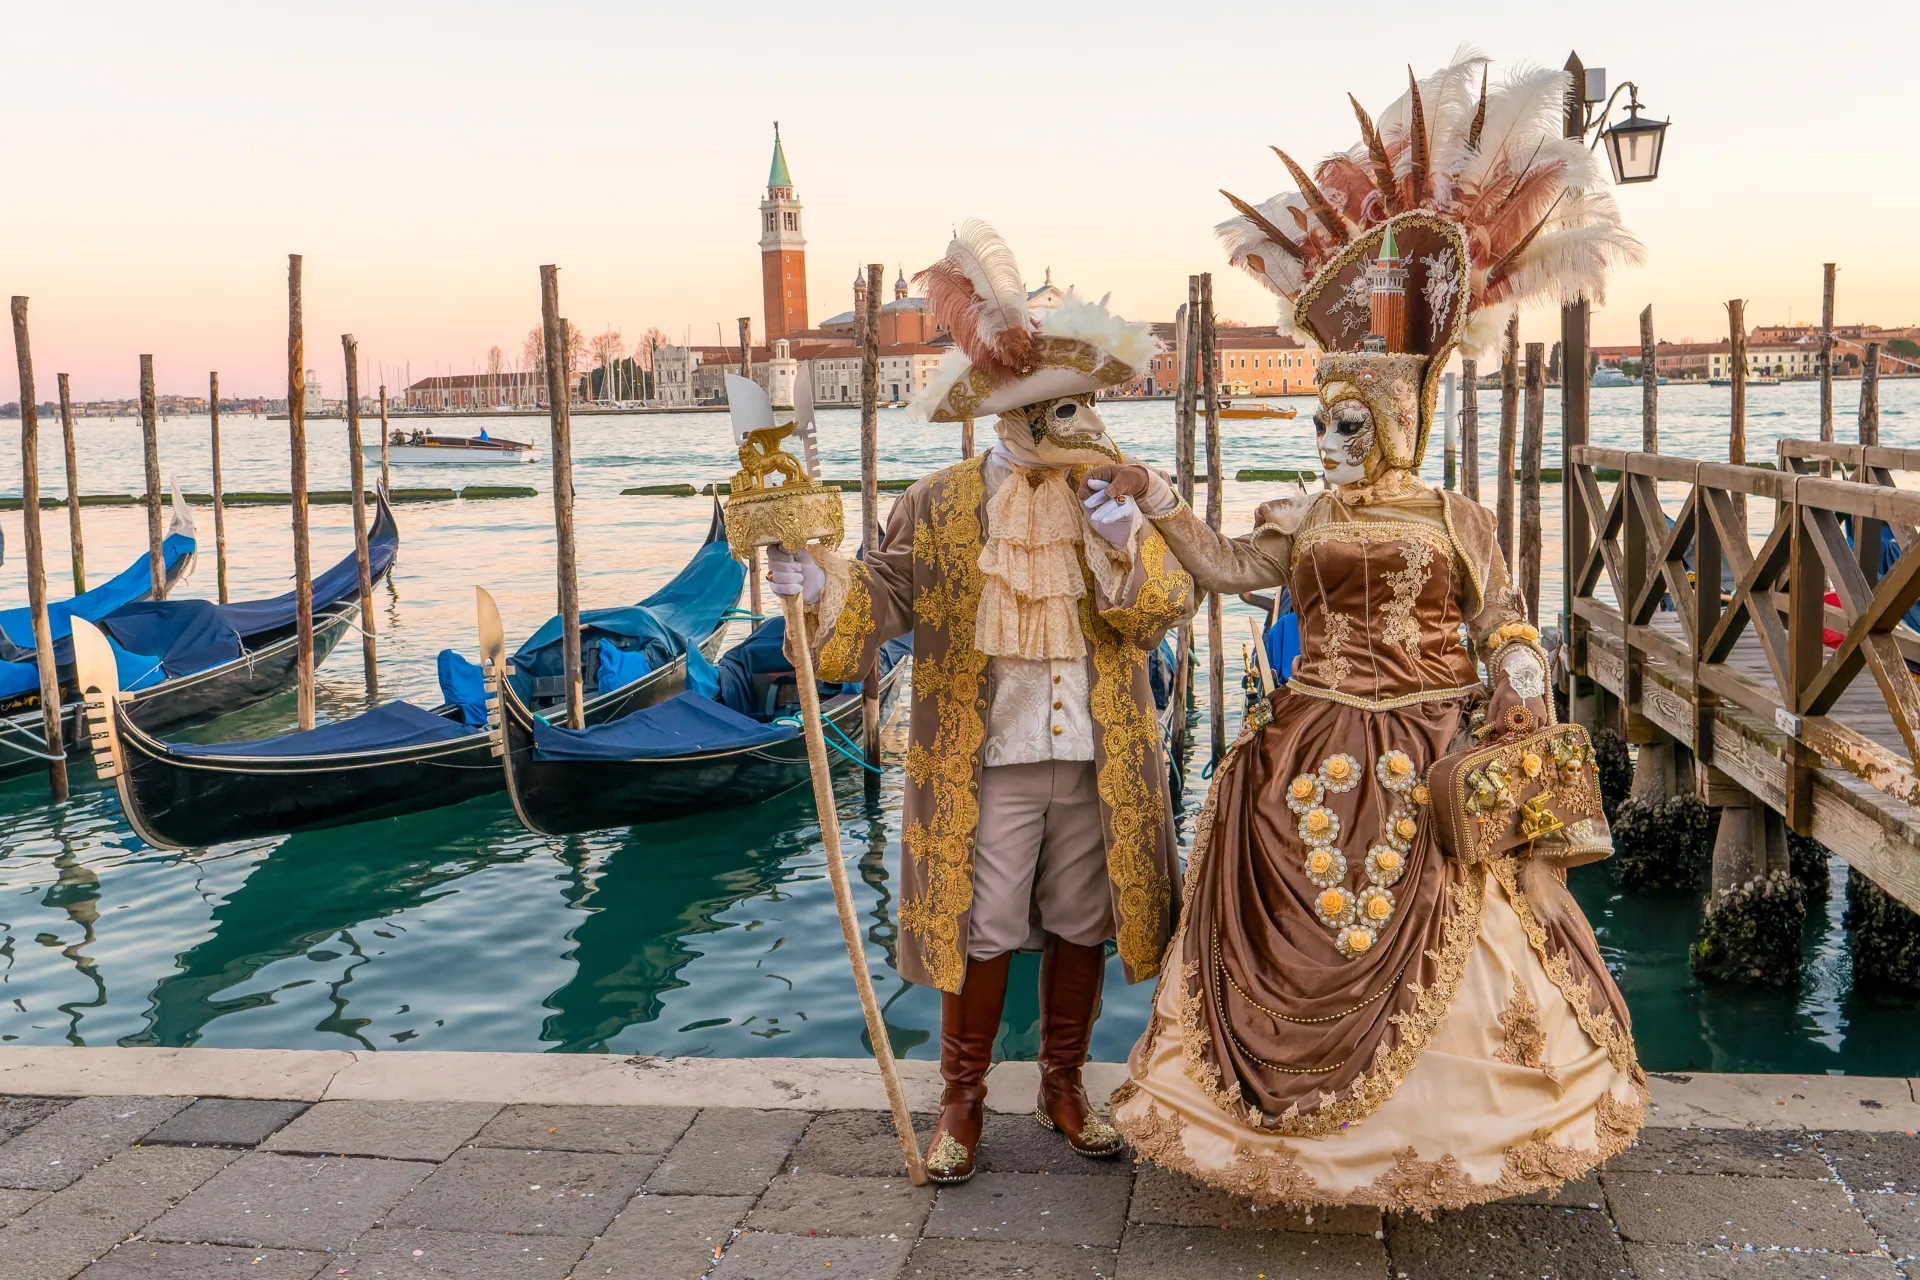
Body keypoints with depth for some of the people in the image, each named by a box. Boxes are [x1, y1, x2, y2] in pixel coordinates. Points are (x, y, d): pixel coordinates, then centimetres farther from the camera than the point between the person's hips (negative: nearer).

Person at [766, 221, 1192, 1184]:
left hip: (1099, 764, 3)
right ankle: (962, 1099, 25)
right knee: (980, 933, 6)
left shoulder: (1117, 500, 3)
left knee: (1083, 927, 14)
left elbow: (1161, 612, -5)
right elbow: (879, 604, -7)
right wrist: (818, 587, -26)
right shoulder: (938, 508, -3)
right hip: (987, 763, -2)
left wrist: (1128, 553, -23)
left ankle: (1063, 1085, 34)